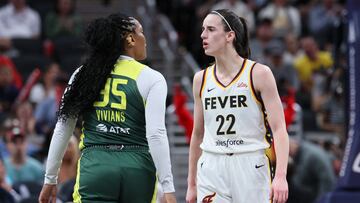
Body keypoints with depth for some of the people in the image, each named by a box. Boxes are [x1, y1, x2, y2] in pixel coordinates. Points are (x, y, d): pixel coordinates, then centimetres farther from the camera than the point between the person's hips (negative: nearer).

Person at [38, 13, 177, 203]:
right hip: (138, 169, -1)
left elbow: (62, 131, 9)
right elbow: (156, 135, -8)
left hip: (94, 167, 1)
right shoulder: (151, 78, 0)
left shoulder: (83, 74, 8)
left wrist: (50, 179, 17)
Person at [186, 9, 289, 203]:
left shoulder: (258, 74, -4)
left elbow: (279, 128, -9)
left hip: (250, 167, -3)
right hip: (211, 171, 3)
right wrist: (191, 184, 17)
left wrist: (280, 176, -21)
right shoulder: (201, 79, 9)